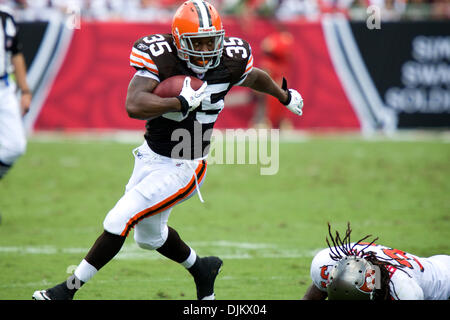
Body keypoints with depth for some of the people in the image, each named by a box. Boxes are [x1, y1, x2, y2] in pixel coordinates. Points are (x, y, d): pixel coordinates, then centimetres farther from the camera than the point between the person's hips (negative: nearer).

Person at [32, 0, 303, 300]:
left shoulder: (229, 62, -13)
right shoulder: (161, 58, -20)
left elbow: (254, 77, 13)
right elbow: (134, 106, -34)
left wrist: (285, 95, 31)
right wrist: (183, 102, -38)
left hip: (183, 168, -3)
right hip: (151, 157, 3)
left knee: (119, 221, -13)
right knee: (150, 235, 21)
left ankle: (69, 289, -1)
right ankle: (202, 269, 49)